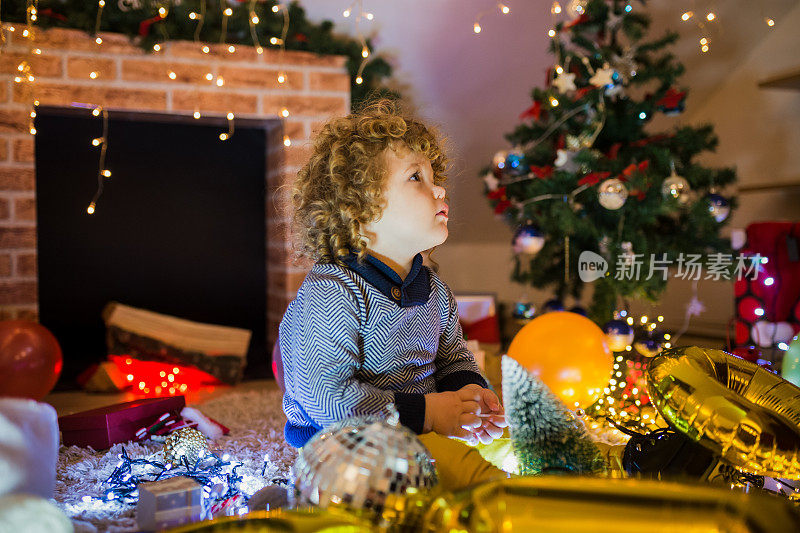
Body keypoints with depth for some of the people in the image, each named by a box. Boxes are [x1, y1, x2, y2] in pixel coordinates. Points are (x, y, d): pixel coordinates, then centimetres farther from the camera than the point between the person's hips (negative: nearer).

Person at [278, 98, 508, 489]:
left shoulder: (433, 289, 11)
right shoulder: (329, 295, -18)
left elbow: (454, 358, 22)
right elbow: (324, 396, -24)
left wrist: (467, 388, -3)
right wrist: (425, 412, -22)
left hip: (432, 426, 8)